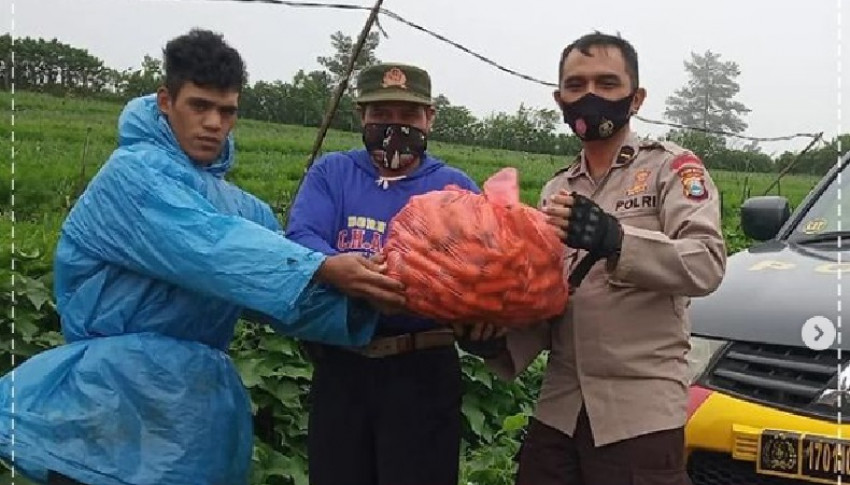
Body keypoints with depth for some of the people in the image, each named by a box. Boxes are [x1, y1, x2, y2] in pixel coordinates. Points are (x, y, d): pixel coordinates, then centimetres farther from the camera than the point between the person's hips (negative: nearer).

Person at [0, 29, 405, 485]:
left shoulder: (240, 206, 9)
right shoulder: (136, 172, -13)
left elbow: (285, 289, -2)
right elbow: (210, 246, -29)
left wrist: (353, 297, -22)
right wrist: (322, 270, -39)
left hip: (195, 404, 7)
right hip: (115, 401, -6)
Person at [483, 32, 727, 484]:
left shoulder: (670, 166, -2)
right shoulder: (555, 191, 14)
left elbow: (706, 264, -17)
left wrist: (614, 238, -30)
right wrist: (501, 341, -6)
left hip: (640, 413, -5)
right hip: (558, 408, 5)